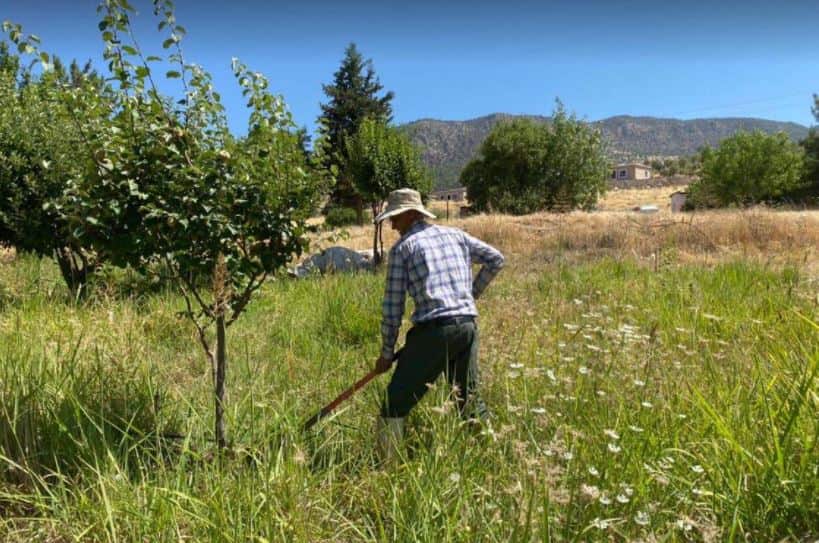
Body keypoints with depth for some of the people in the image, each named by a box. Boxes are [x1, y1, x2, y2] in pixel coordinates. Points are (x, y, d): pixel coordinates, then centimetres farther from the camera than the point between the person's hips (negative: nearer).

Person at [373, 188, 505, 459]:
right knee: (470, 398, 21)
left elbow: (393, 306, 1)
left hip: (433, 330, -5)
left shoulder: (402, 247, 3)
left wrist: (386, 352, 8)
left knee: (395, 404, 1)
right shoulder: (455, 235, 16)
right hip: (468, 326, 6)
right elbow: (496, 259, 20)